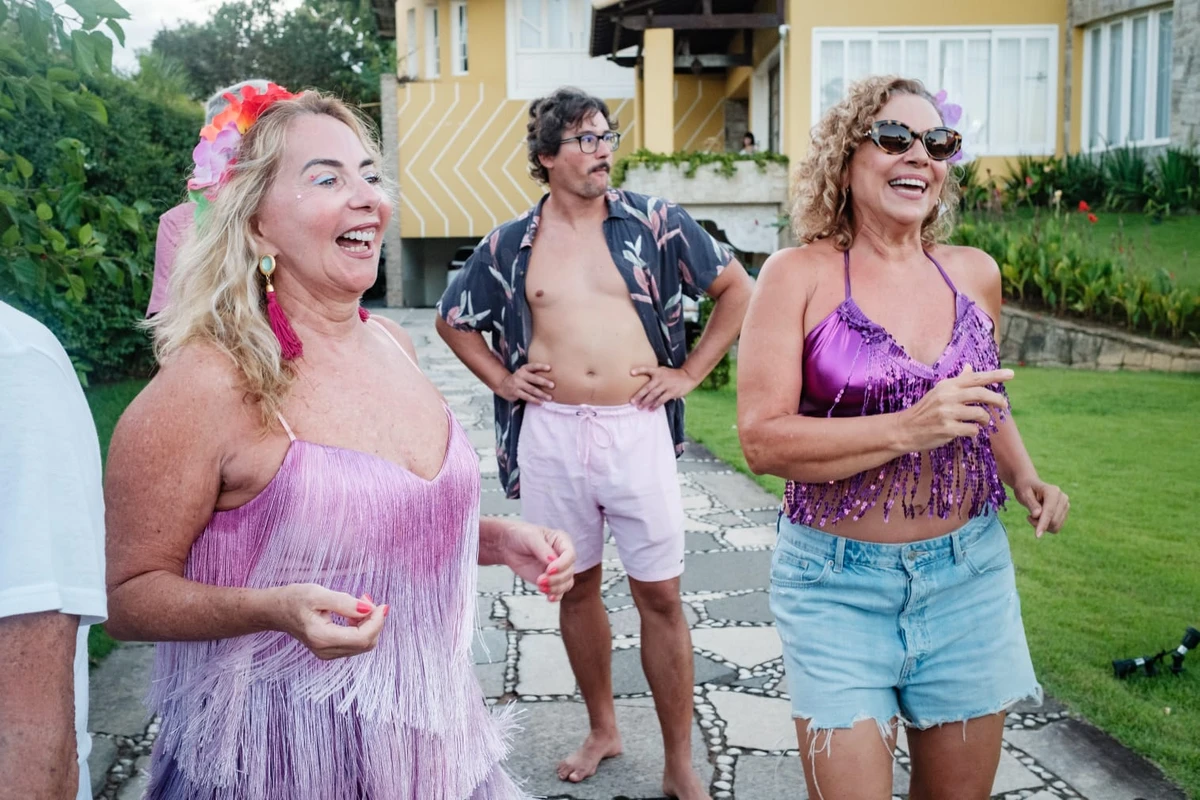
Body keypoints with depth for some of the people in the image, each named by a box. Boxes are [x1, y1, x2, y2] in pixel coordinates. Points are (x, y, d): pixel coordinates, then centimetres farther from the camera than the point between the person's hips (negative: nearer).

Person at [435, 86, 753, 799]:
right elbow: (452, 320, 19)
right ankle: (603, 730, 33)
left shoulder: (656, 224, 1)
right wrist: (502, 378, 7)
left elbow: (737, 287, 7)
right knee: (577, 587, 13)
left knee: (659, 595, 2)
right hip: (550, 434, 2)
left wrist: (690, 372, 1)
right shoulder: (509, 246, 6)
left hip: (637, 430, -2)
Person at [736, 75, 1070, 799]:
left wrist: (1025, 477, 6)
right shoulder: (800, 276, -8)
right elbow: (762, 439, -16)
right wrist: (906, 429, -24)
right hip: (839, 583, -4)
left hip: (969, 575, 5)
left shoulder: (975, 273, 6)